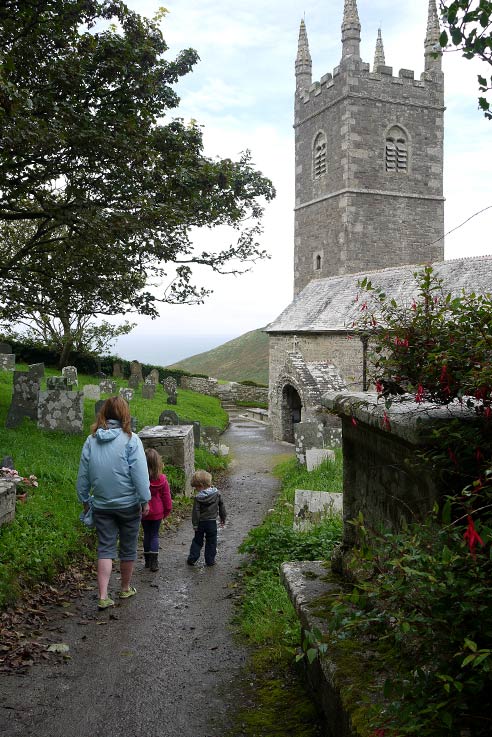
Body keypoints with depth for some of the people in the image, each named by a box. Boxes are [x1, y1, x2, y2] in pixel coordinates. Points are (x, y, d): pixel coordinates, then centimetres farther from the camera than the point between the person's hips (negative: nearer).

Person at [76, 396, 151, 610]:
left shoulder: (91, 441, 0)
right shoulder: (130, 440, -13)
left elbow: (83, 474, 6)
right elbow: (140, 474, -14)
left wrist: (84, 498, 18)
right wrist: (145, 500, -6)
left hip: (101, 505, 3)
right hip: (128, 504, -3)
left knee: (105, 548, 8)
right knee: (128, 548, 14)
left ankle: (103, 596, -1)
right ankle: (126, 588, 29)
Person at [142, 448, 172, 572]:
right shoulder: (162, 479, -11)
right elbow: (166, 496, -2)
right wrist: (167, 511, 11)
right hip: (157, 512, 0)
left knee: (147, 534, 14)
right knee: (154, 535, 10)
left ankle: (147, 561, 21)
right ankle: (154, 562, 3)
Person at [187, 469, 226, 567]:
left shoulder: (198, 498, -16)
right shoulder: (216, 494, -4)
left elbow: (196, 512, -15)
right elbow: (221, 507, 4)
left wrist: (195, 524, -7)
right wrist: (223, 518, 15)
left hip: (201, 523, -2)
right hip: (212, 522, 2)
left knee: (197, 541, 14)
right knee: (211, 542, 13)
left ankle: (192, 558, 13)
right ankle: (210, 561, 14)